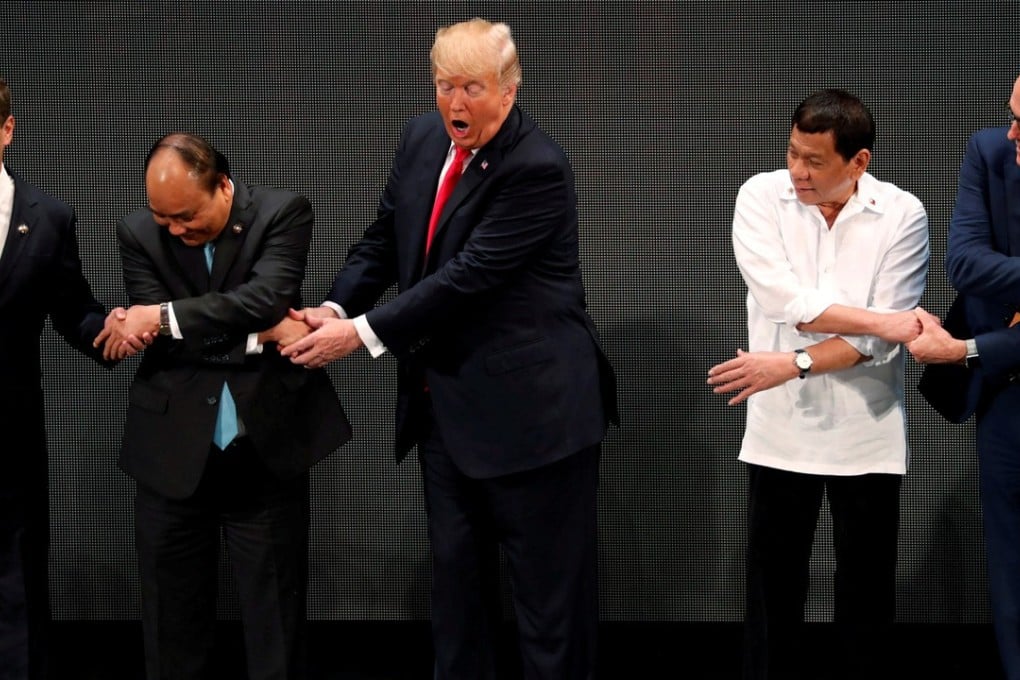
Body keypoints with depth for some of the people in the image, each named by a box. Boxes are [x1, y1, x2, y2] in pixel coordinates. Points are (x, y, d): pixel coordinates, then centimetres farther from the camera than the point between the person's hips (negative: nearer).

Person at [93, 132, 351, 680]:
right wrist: (257, 337, -15)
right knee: (172, 618, 10)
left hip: (266, 446, -2)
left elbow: (266, 299, -19)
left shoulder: (283, 213, -3)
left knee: (275, 621, 6)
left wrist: (164, 316, -21)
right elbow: (159, 339, -8)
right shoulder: (138, 232, 2)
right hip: (173, 451, 2)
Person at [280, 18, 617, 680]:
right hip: (445, 403, 8)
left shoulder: (538, 168, -19)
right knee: (457, 575, 16)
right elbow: (384, 237, 13)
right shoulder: (423, 137, 6)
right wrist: (335, 308, -5)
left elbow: (470, 274, -23)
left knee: (550, 588, 1)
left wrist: (363, 332, -20)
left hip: (528, 407, -8)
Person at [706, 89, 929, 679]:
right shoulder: (762, 197, -5)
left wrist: (792, 365, -21)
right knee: (773, 585, 9)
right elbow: (784, 300, -16)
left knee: (867, 587, 9)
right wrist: (878, 321, -17)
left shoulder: (902, 215, -9)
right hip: (781, 428, 1)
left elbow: (880, 341, -15)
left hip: (865, 433, -1)